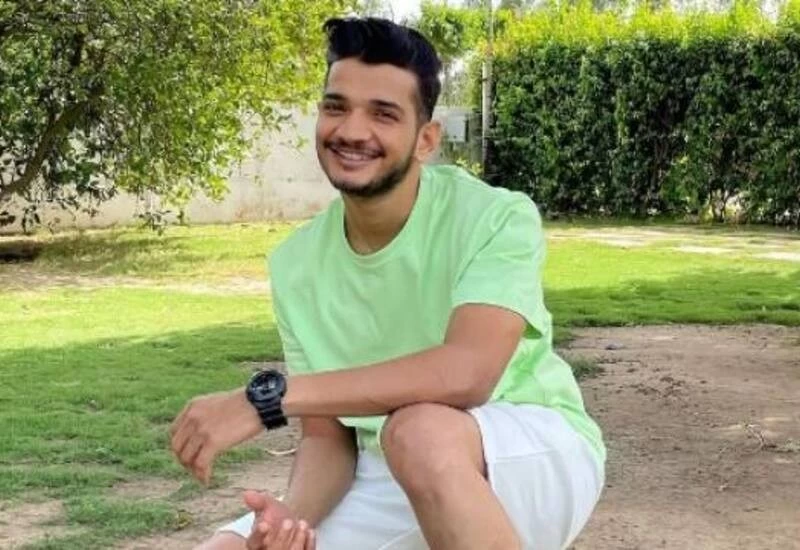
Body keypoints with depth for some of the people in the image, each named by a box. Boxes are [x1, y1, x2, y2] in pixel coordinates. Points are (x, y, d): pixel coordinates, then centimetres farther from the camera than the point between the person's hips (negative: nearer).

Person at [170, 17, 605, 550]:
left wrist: (268, 397, -36)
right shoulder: (296, 264, -3)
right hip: (387, 482, 5)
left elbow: (467, 373, -35)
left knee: (420, 430, -37)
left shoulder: (498, 217, -18)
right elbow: (327, 437, -1)